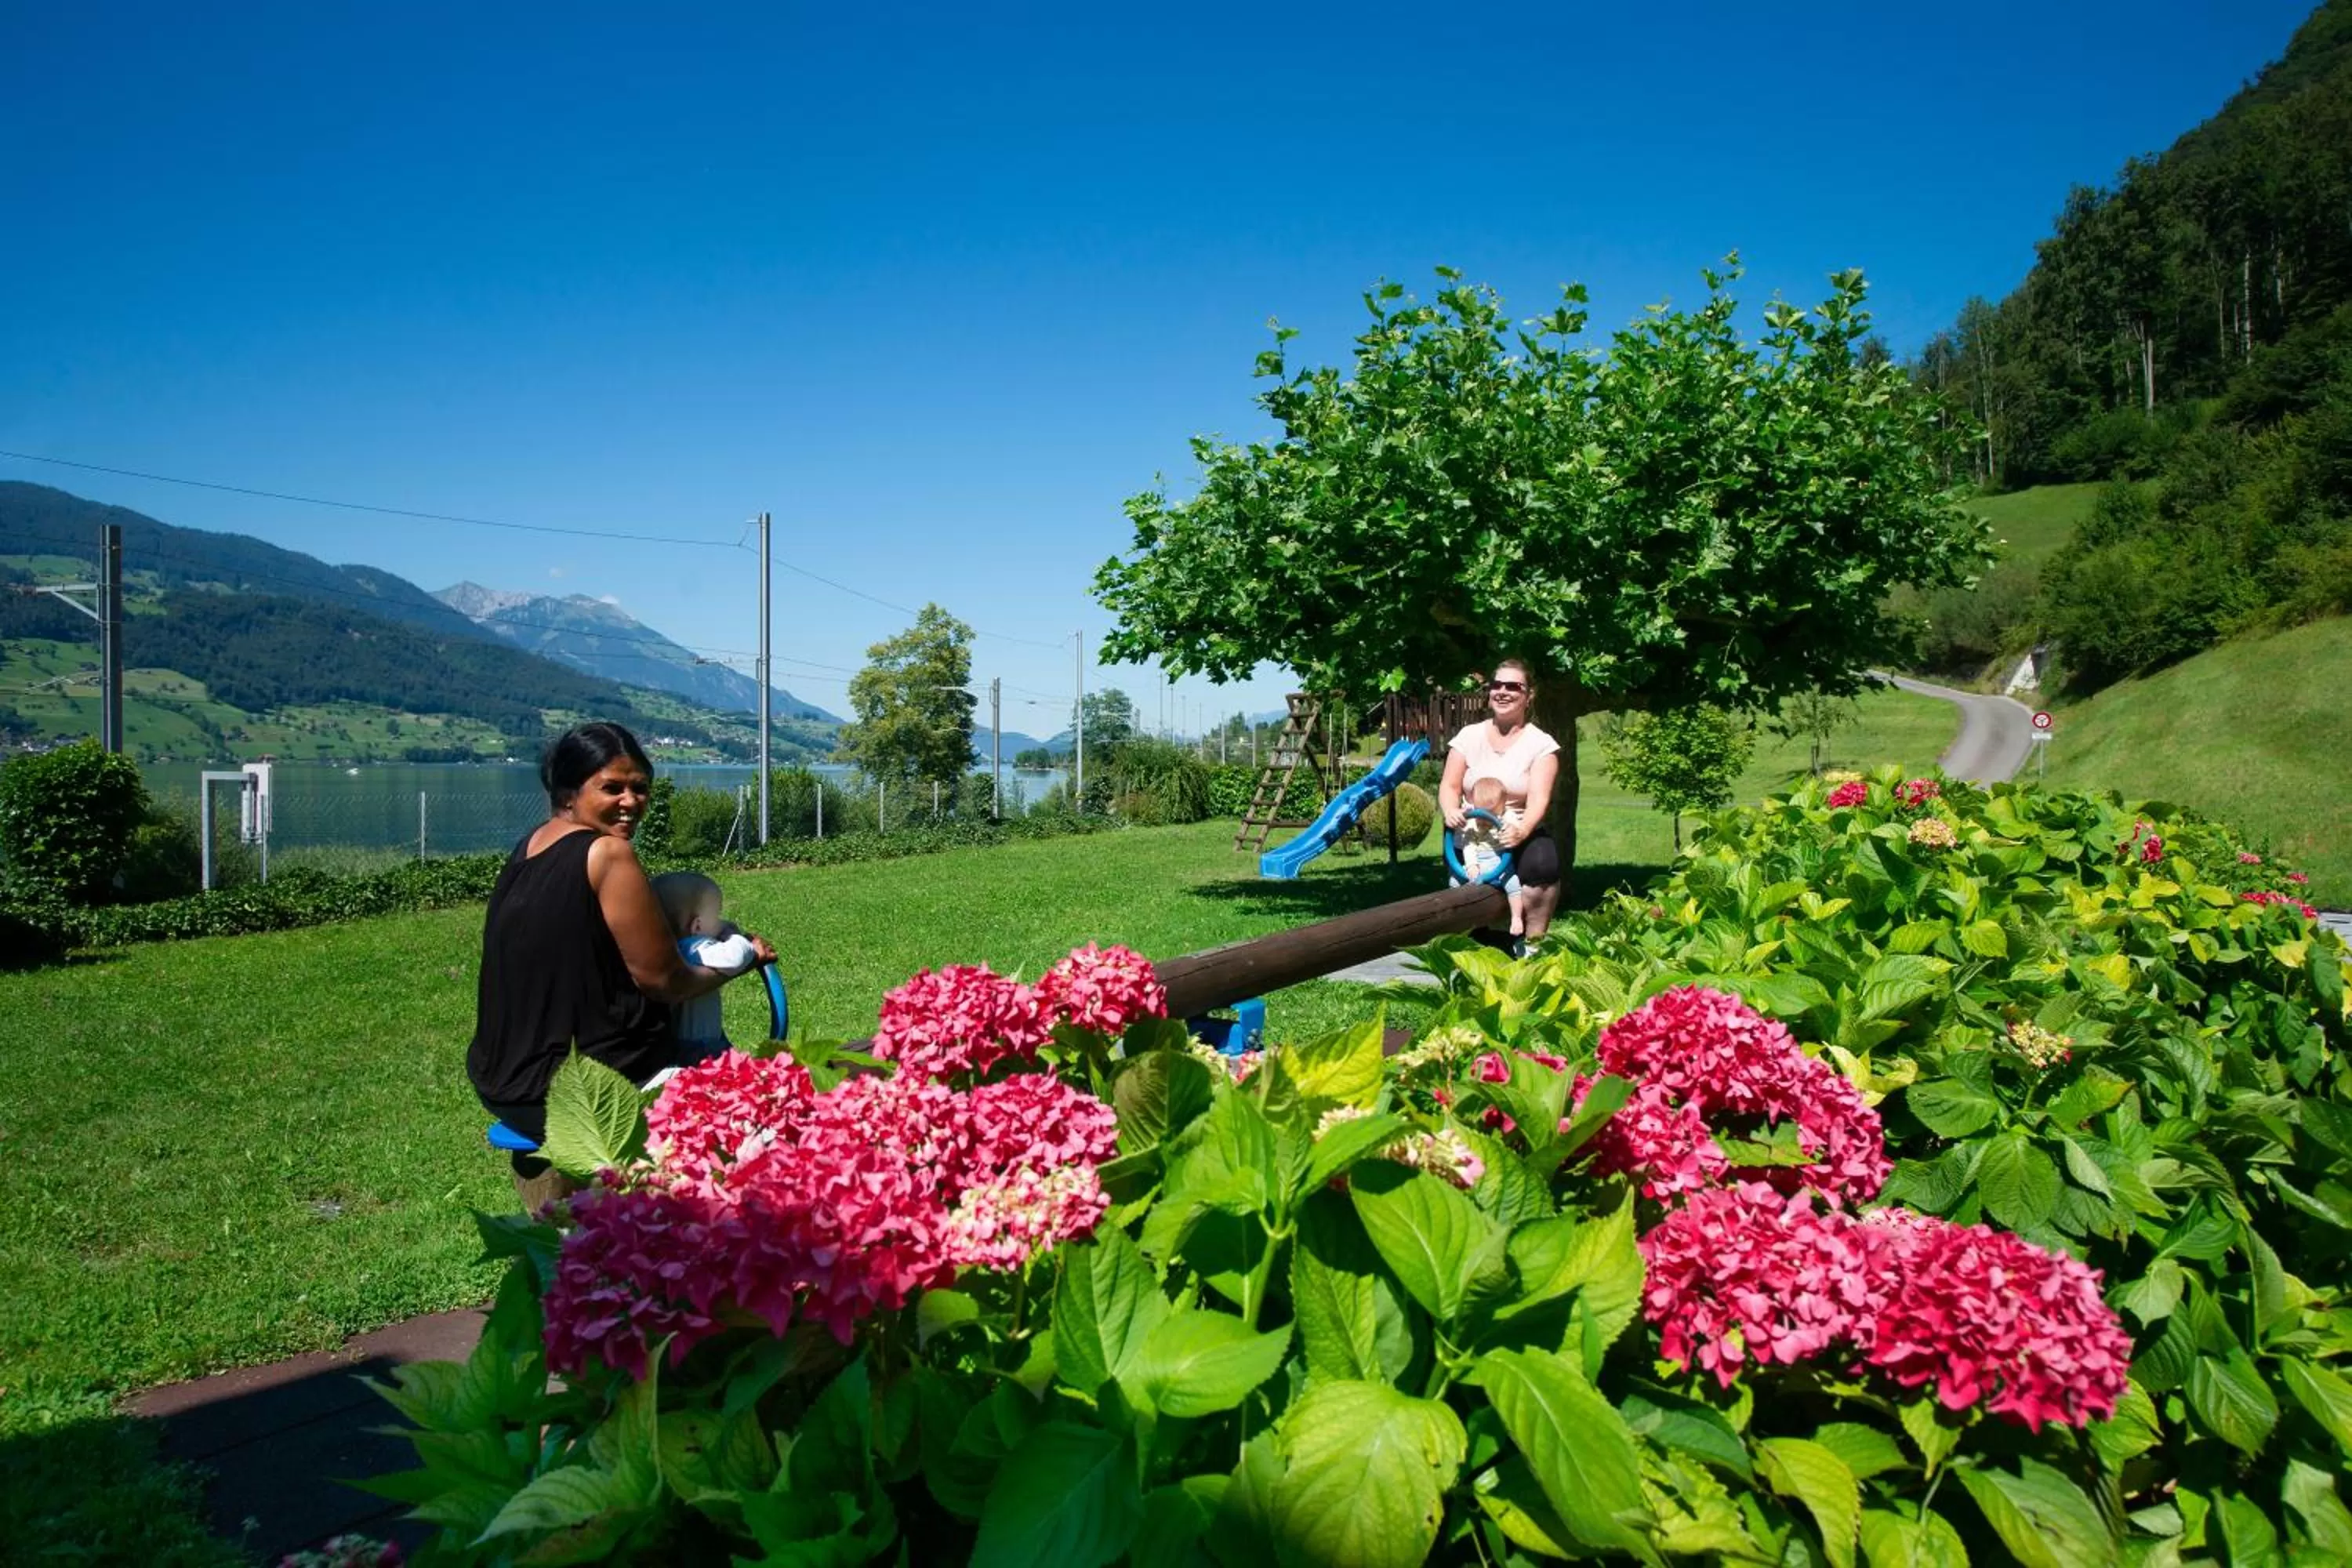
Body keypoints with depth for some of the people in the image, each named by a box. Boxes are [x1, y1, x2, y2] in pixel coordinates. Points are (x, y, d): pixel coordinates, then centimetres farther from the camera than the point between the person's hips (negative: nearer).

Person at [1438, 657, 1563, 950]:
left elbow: (1539, 797, -13)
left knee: (1542, 864, -32)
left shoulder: (1541, 744, 1)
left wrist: (1522, 830, -35)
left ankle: (1531, 942, -15)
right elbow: (1450, 786, 2)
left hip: (1520, 834, -1)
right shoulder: (1469, 736, 8)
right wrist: (1450, 810, -24)